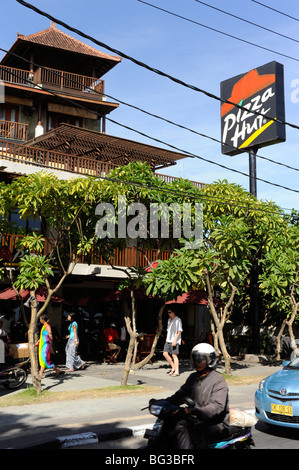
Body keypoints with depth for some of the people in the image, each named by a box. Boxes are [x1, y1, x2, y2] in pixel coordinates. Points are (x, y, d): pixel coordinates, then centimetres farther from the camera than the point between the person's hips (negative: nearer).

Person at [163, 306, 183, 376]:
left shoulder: (178, 320, -8)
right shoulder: (169, 320, 16)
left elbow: (179, 331, -12)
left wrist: (175, 340, -18)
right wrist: (167, 339, 16)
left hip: (175, 341, -8)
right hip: (168, 340, 8)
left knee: (174, 355, -6)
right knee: (165, 353, 0)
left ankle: (176, 372, 1)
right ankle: (173, 367, 14)